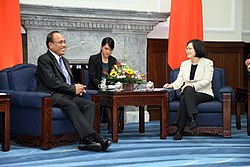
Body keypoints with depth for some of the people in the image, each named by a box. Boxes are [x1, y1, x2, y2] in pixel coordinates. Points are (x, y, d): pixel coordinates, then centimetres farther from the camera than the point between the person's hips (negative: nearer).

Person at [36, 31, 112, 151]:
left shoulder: (64, 61, 27)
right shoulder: (44, 59, -1)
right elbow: (52, 82, -14)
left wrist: (77, 88, 4)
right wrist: (73, 89, -10)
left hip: (68, 95, 8)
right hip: (53, 96, -8)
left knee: (90, 104, -18)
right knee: (71, 105, -36)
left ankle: (85, 141, -30)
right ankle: (94, 137, -45)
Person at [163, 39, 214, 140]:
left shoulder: (207, 63, 3)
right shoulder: (184, 64, 18)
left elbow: (206, 81, -9)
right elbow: (179, 80, 9)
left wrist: (192, 86, -21)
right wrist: (171, 85, -13)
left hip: (204, 93, -4)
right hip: (187, 93, 4)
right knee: (184, 98, -34)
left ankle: (179, 131, -38)